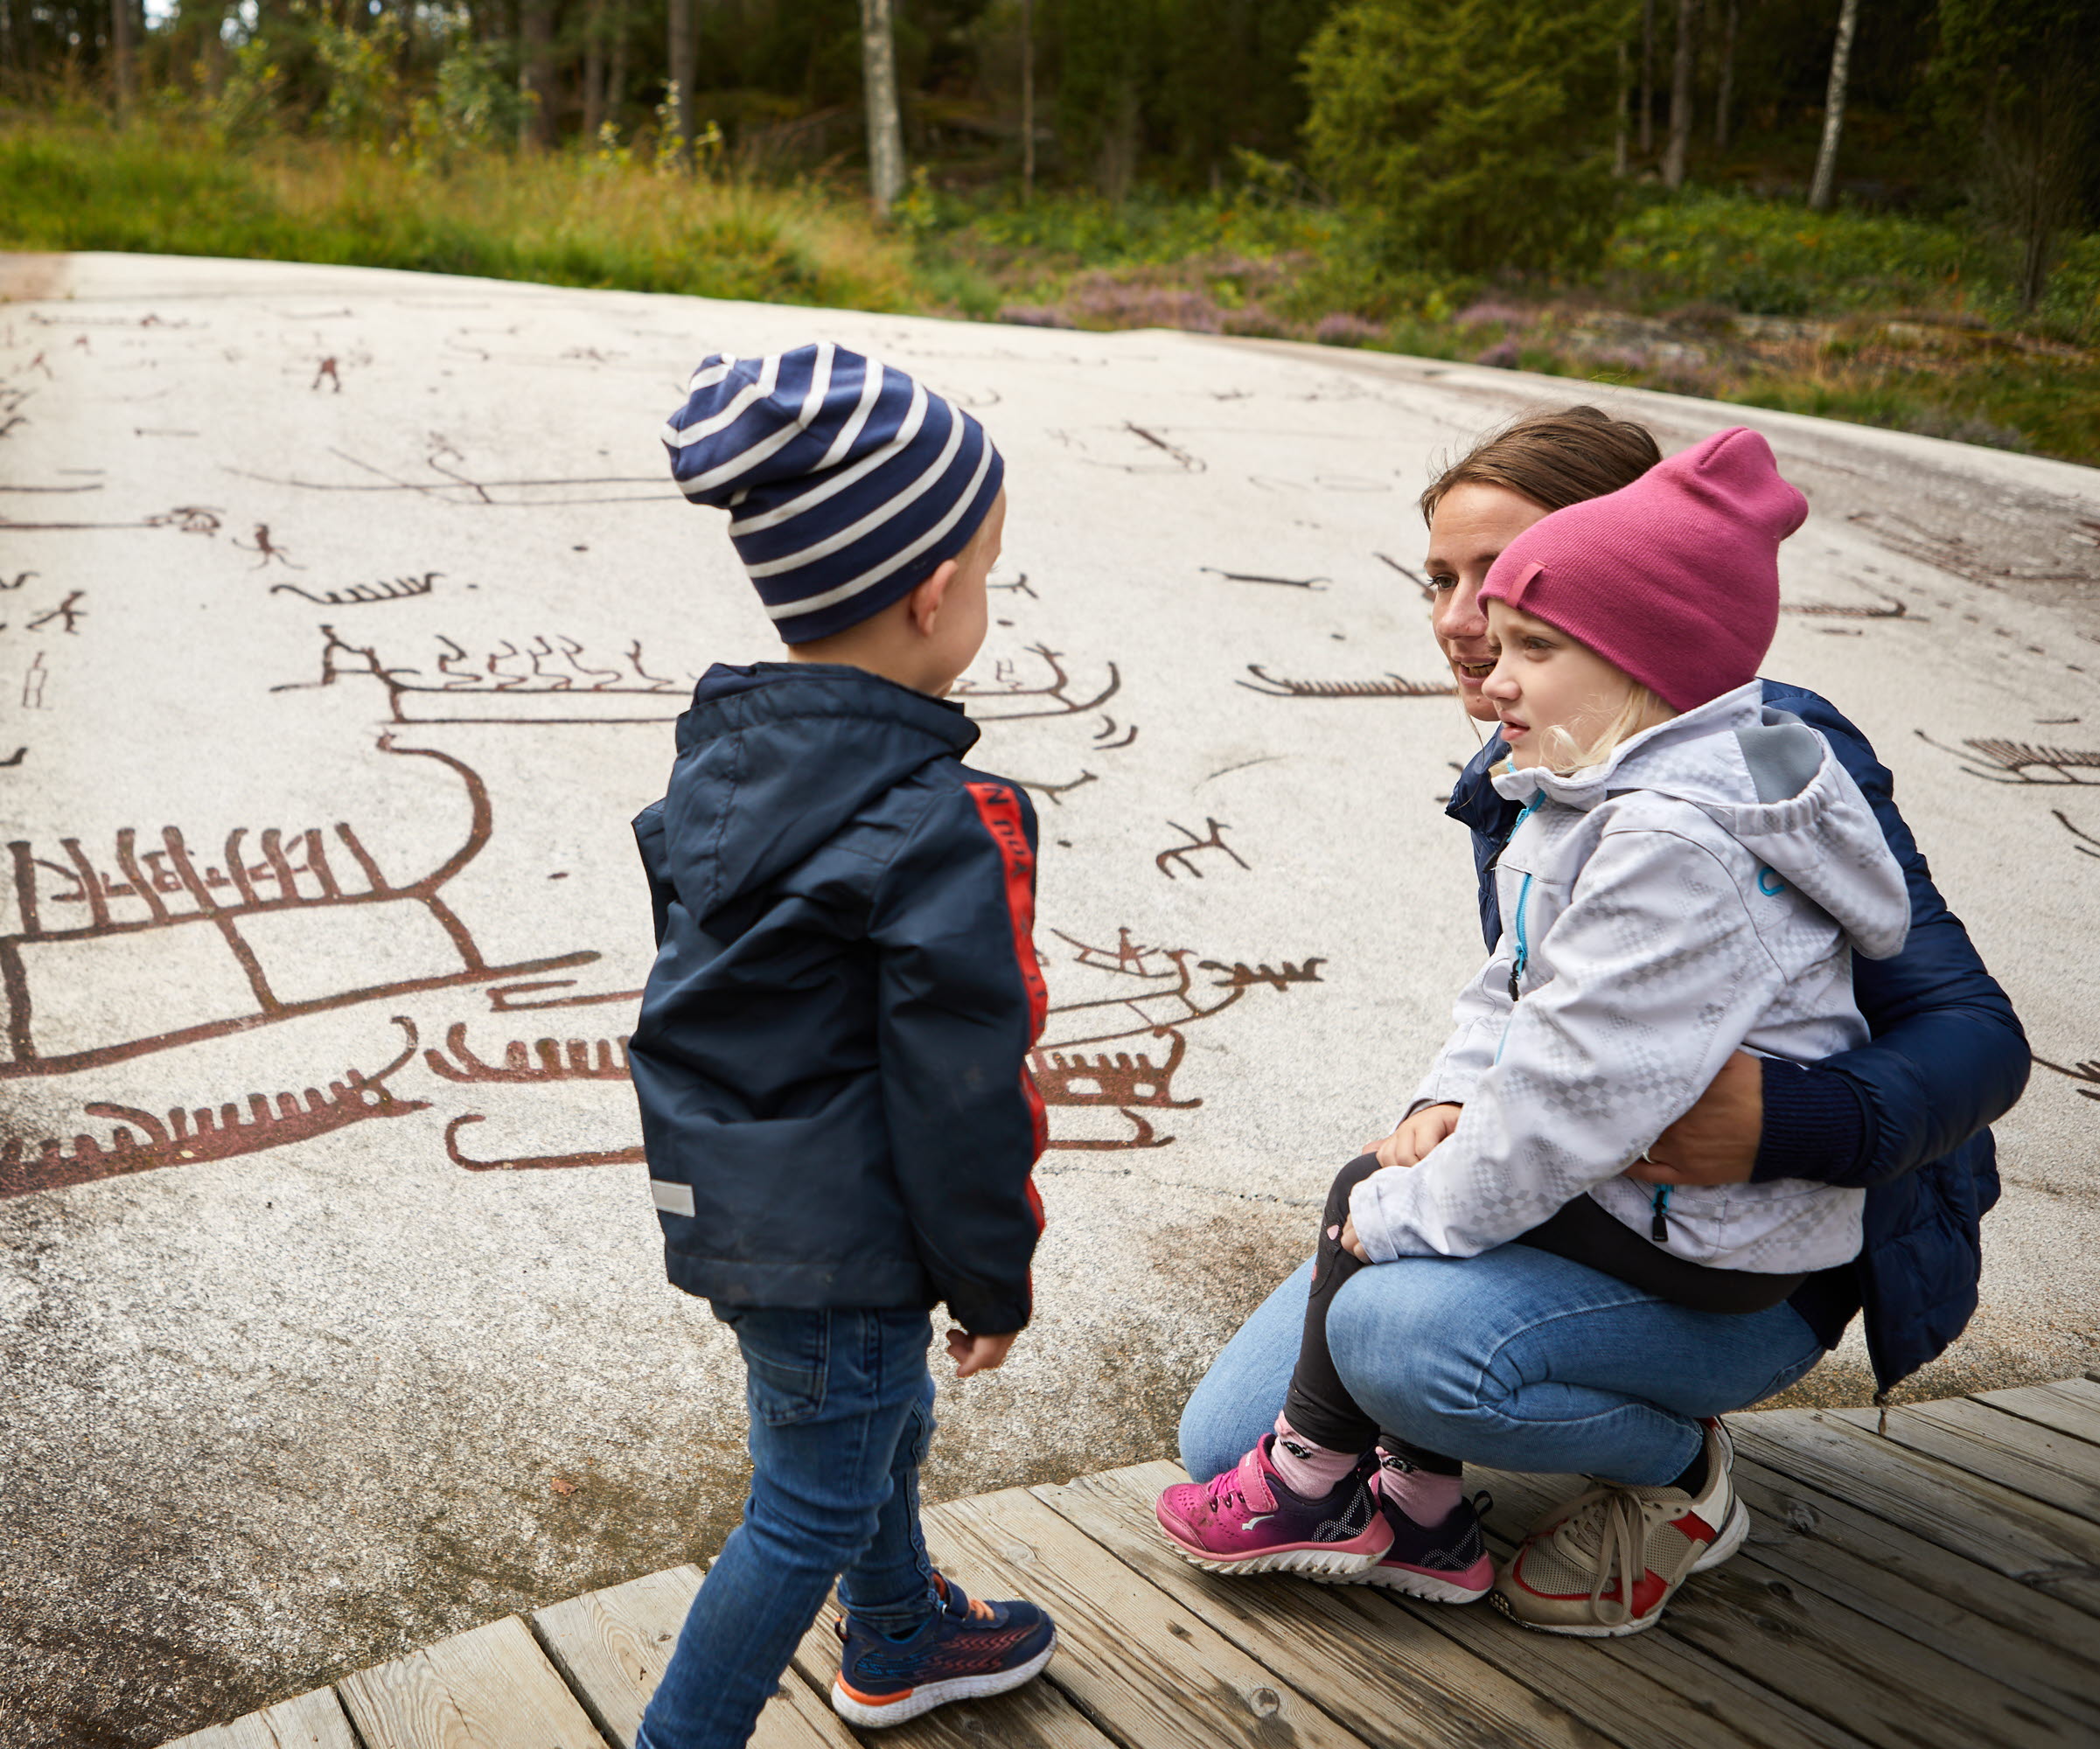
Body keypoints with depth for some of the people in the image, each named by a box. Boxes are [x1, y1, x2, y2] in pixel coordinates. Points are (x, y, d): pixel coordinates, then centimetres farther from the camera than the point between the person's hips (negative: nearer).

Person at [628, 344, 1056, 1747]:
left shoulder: (721, 748, 1)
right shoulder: (941, 825, -26)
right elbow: (960, 1081, -21)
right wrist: (995, 1278, -7)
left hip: (725, 1193, 9)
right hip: (840, 1237, -9)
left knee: (882, 1417, 29)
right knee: (815, 1501, 11)